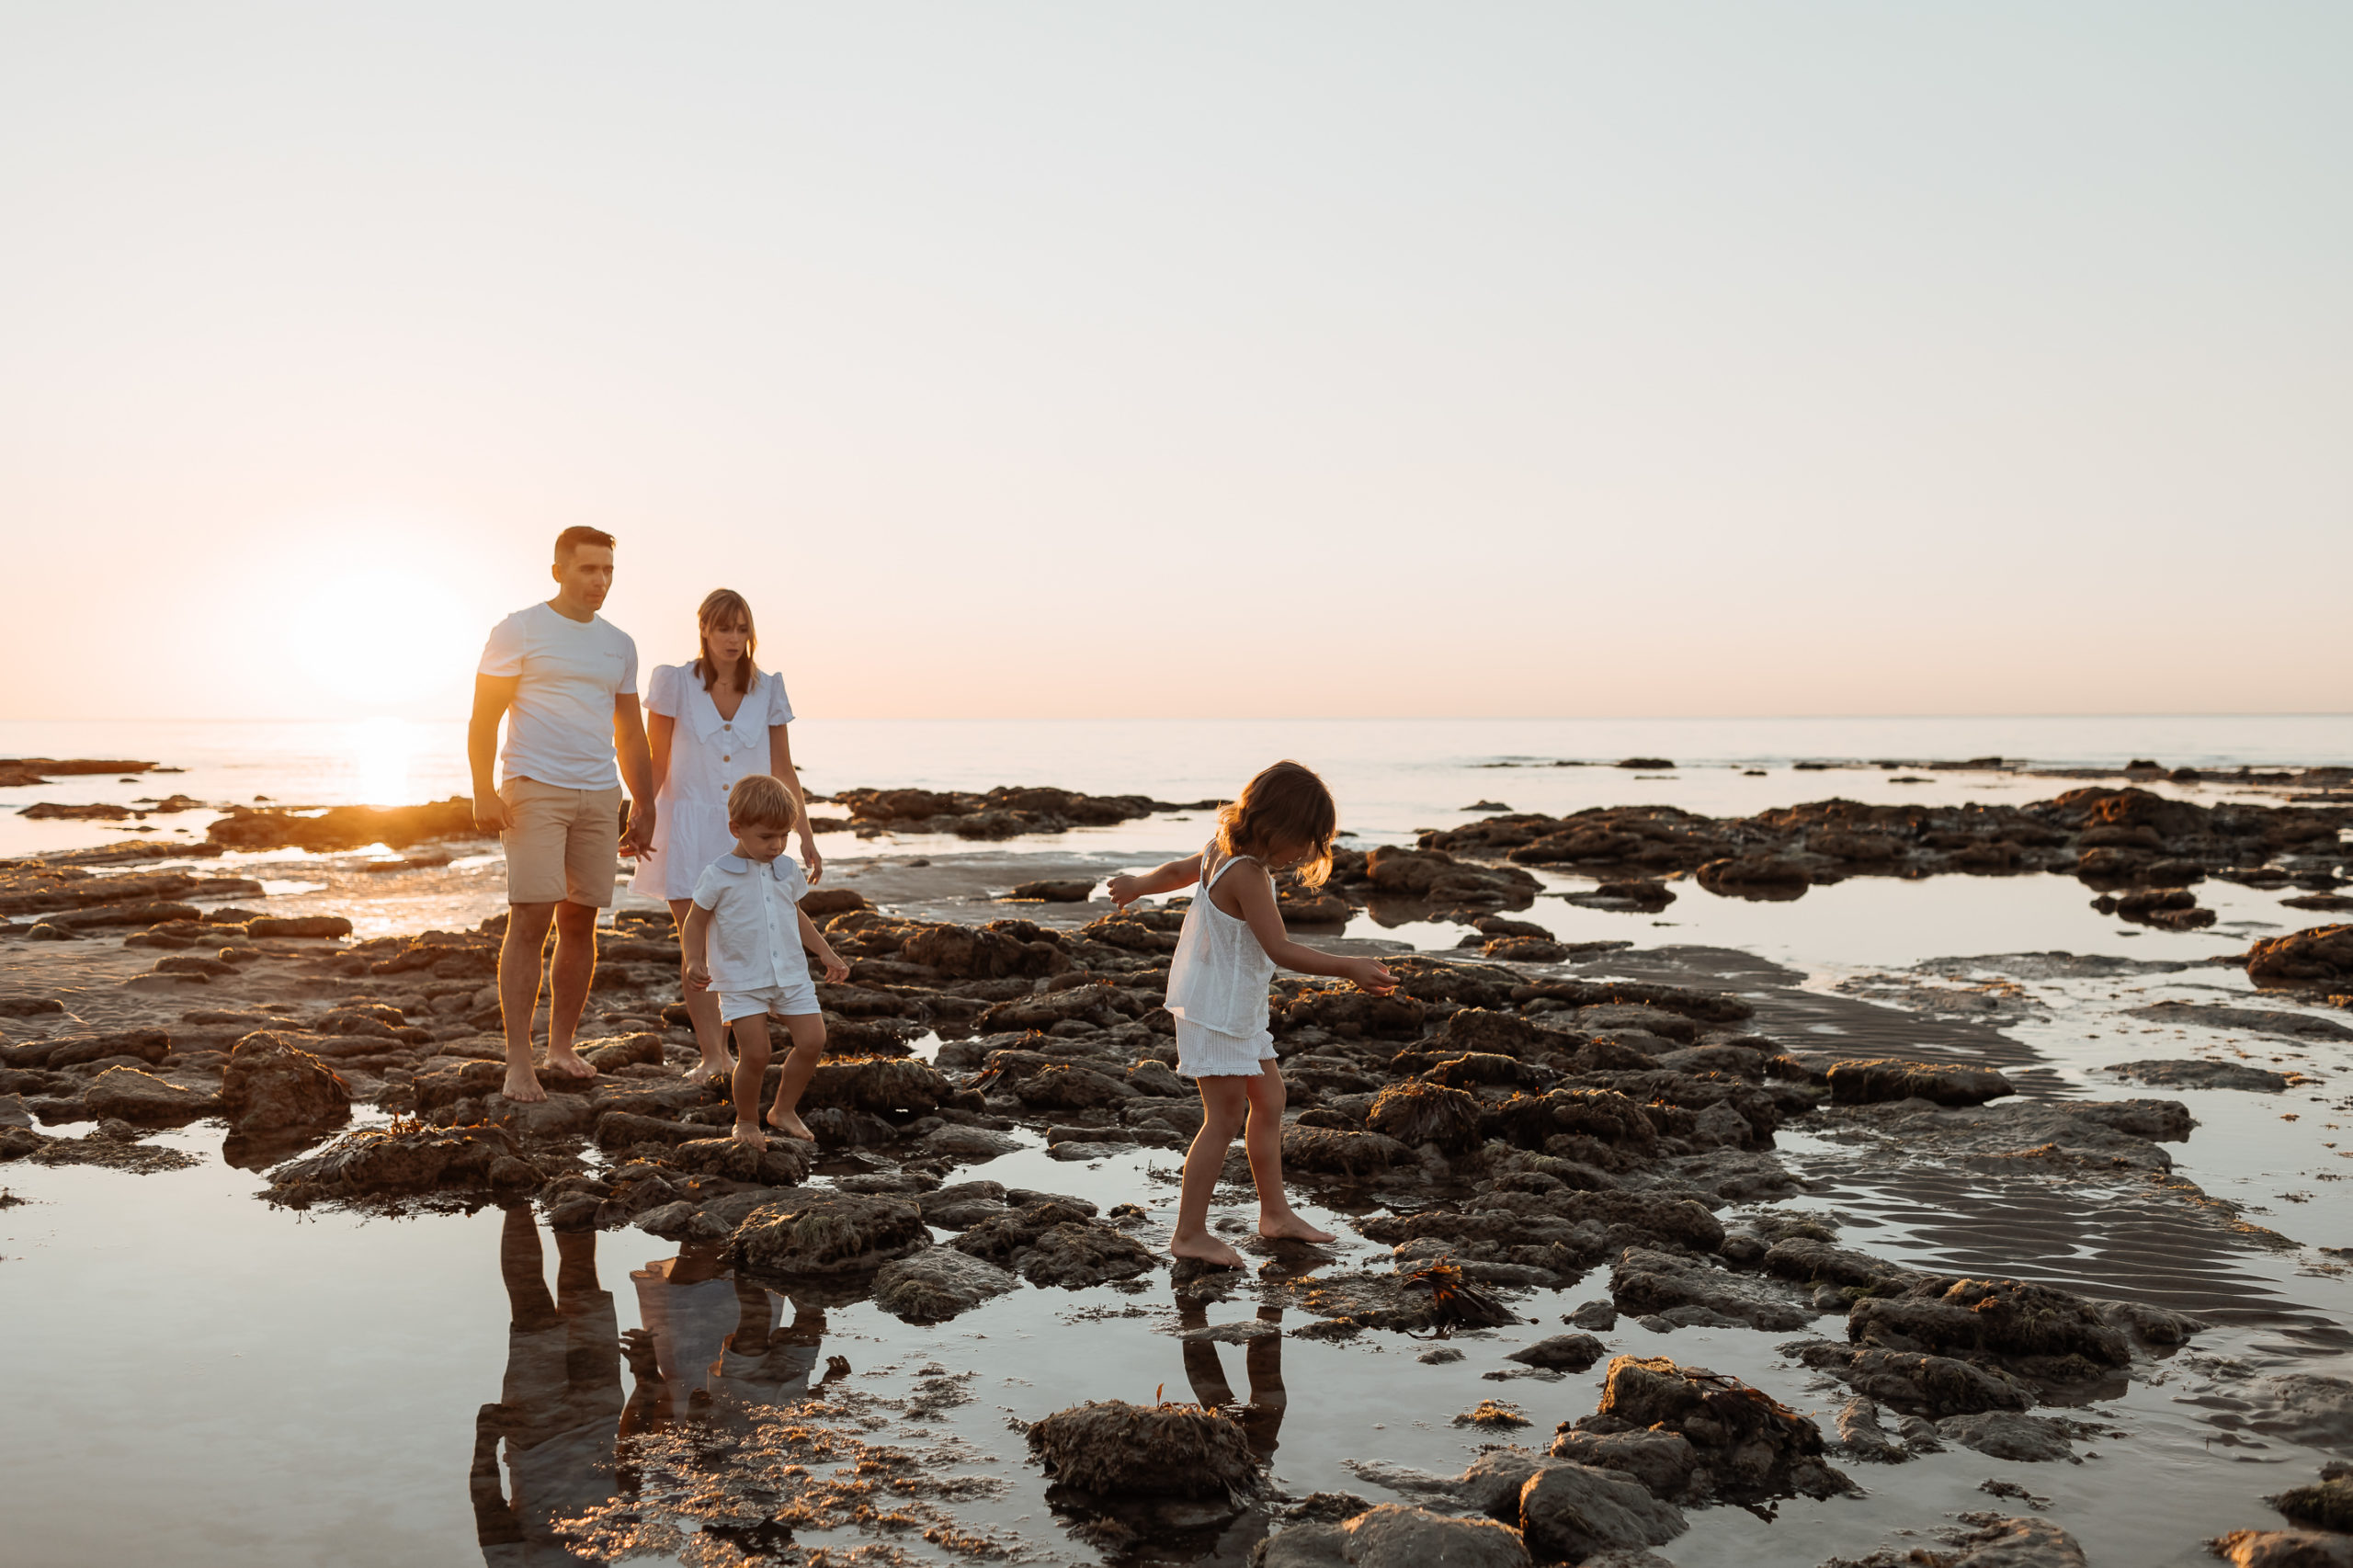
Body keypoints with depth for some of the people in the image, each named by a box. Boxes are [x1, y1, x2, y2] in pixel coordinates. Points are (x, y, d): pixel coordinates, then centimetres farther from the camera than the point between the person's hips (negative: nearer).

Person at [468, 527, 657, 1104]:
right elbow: (483, 718, -4)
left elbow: (630, 733, 20)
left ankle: (562, 1047, 18)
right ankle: (518, 1062, -6)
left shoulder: (619, 645, 15)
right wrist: (483, 792, -14)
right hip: (533, 790, -5)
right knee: (530, 921, -10)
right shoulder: (518, 631, -1)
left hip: (599, 796, 5)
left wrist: (644, 807, 15)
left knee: (580, 922, 7)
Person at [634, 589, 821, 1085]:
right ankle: (711, 1055, -2)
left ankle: (722, 1043, 18)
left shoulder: (767, 689, 3)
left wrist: (806, 837, 6)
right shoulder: (676, 683, -3)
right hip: (689, 827, -2)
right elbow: (656, 766, 2)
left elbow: (783, 770, 8)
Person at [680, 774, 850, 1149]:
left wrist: (826, 954, 22)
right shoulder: (719, 876, -8)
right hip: (742, 981, -5)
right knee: (755, 1053, -11)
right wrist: (695, 963, -15)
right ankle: (746, 1121, 13)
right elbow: (696, 922, 0)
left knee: (812, 1040, -4)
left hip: (791, 974, 5)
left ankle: (784, 1110, 16)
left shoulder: (787, 871, 8)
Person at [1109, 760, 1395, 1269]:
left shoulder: (1223, 850, 2)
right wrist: (1348, 967, -31)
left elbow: (1177, 870, 21)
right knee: (1225, 1118, -4)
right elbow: (1279, 949, -30)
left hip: (1239, 1009, 11)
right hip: (1216, 1011, -11)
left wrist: (1137, 885, 40)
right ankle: (1190, 1233, 6)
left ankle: (1275, 1213, 28)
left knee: (1268, 1101, 16)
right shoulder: (1247, 874, -27)